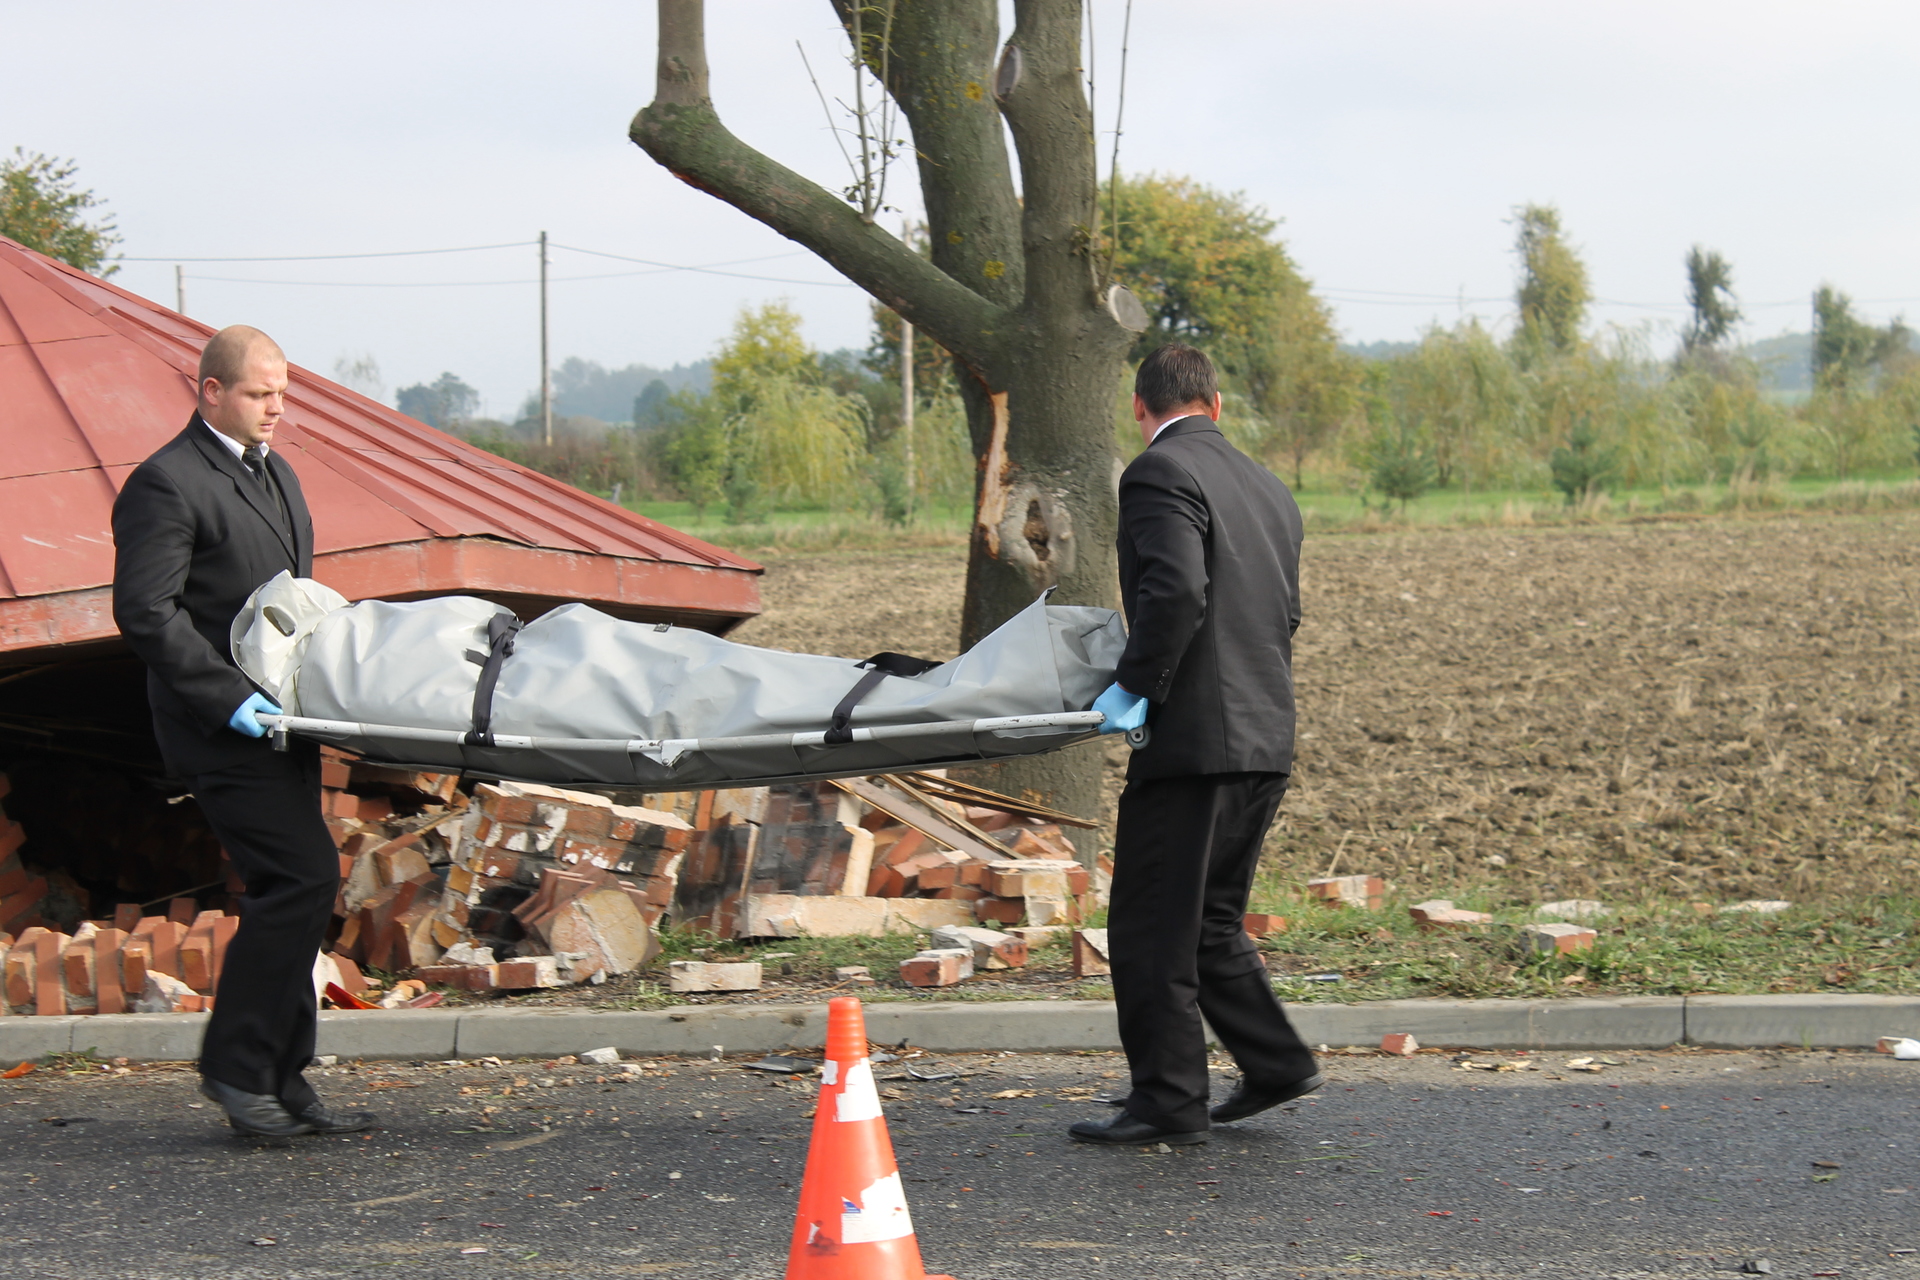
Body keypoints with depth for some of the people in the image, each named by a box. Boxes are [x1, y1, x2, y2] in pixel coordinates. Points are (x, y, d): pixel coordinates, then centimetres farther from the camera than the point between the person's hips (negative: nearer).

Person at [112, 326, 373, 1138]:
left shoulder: (274, 472, 18)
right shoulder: (165, 483, -12)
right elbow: (145, 612, -19)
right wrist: (230, 696, -23)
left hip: (278, 720, 9)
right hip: (222, 731, -9)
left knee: (288, 891, 9)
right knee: (304, 875, -16)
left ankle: (280, 1081, 15)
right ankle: (235, 1065, -6)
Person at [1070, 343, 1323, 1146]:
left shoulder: (1159, 472, -9)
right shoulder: (1268, 488, 17)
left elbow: (1176, 590, -23)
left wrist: (1134, 687, -16)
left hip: (1196, 738, -9)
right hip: (1266, 737, 9)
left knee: (1150, 928, -1)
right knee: (1209, 920, 19)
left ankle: (1169, 1102, 1)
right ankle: (1276, 1065, 18)